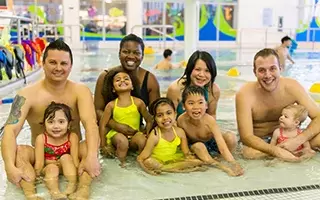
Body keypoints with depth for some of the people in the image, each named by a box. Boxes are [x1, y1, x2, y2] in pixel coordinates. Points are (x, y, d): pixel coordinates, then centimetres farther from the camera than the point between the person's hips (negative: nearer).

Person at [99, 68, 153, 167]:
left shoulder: (138, 102, -10)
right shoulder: (111, 105, -10)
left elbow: (149, 121, 2)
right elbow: (102, 125, -4)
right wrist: (103, 145, -3)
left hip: (134, 134, 1)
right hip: (117, 133, -1)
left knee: (142, 141, -29)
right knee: (122, 141, -32)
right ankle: (121, 163, -9)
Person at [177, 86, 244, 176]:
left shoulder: (209, 120, -33)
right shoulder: (181, 120, -28)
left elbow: (222, 146, -41)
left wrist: (233, 163, -52)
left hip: (212, 143, 0)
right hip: (195, 145, 1)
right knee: (198, 146, -34)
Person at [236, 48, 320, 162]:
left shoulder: (292, 87, -15)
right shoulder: (245, 94, -23)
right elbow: (246, 136, -25)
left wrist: (298, 140, -31)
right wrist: (276, 151, -40)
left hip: (286, 136, 1)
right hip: (258, 141, 0)